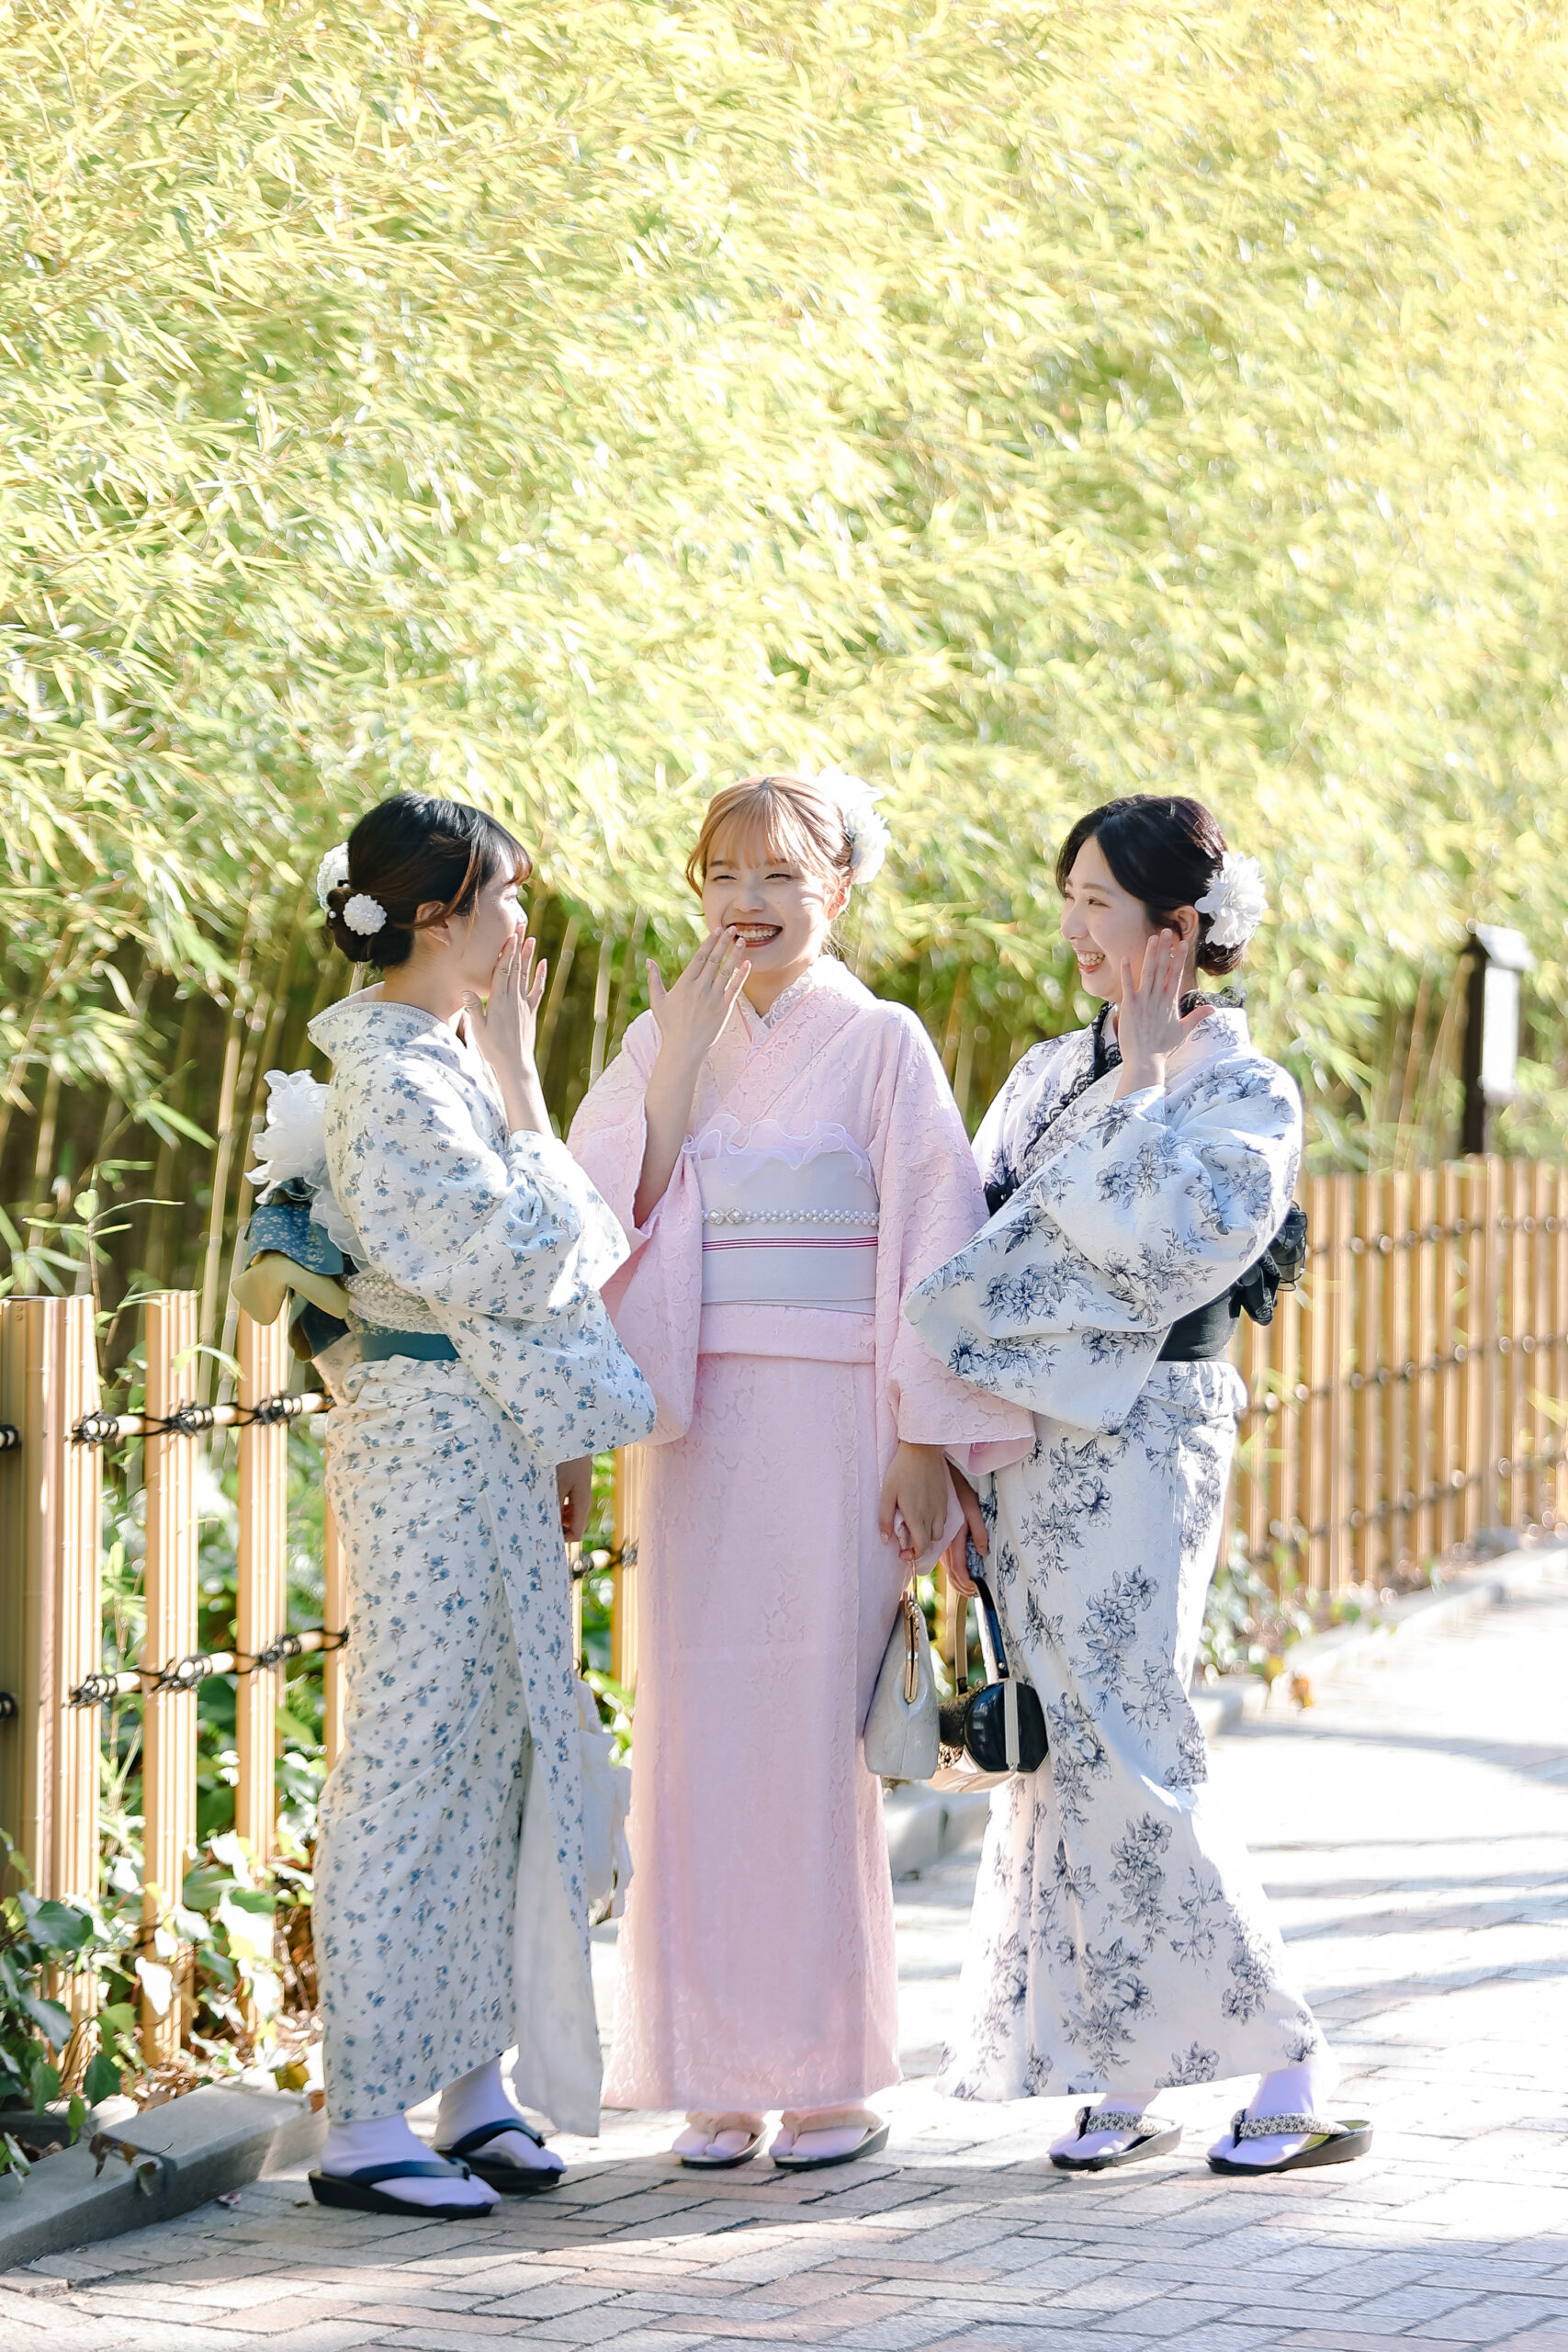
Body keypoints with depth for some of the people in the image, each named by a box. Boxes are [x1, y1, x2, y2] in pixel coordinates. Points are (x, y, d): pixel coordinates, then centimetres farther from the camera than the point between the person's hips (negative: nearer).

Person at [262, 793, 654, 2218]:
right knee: (420, 1758, -6)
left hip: (494, 1437, 10)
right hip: (431, 1439, -10)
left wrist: (558, 1436, 17)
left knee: (496, 1752, 11)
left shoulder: (444, 1057, 15)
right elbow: (519, 1247, -18)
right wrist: (518, 1072, -9)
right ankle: (367, 2124, -2)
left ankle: (475, 2084, 18)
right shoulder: (395, 1072, -15)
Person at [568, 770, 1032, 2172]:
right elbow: (606, 1220, -1)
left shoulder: (881, 1045, 0)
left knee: (814, 1736, -4)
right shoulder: (661, 1044, 11)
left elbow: (932, 1251, -4)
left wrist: (928, 1442, -10)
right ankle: (726, 2079, 9)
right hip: (699, 1423, 4)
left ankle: (833, 2077, 4)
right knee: (702, 1731, 2)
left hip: (832, 1419, -4)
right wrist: (681, 1064, -9)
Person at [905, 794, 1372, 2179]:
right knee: (1065, 1750, 4)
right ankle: (1126, 2080, 10)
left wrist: (1147, 1082, -11)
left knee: (1122, 1748, -12)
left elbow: (1173, 1249, -18)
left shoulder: (1248, 1098, -3)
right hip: (1025, 1442, 6)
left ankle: (1289, 2065, -5)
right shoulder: (1056, 1072, 16)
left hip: (1140, 1441, -6)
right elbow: (964, 1242, 15)